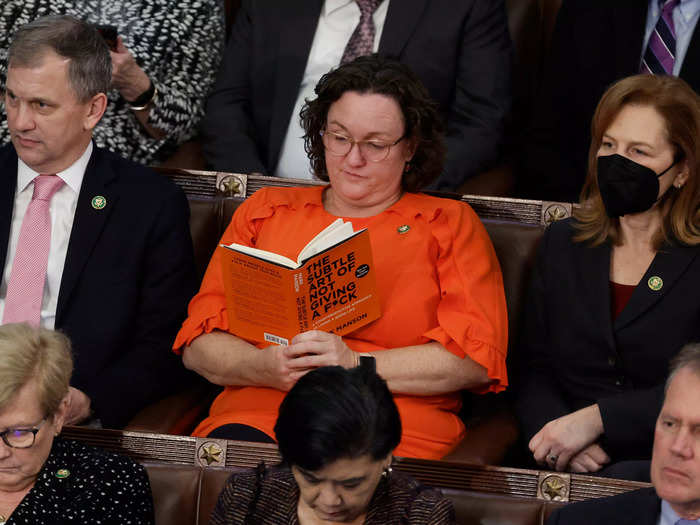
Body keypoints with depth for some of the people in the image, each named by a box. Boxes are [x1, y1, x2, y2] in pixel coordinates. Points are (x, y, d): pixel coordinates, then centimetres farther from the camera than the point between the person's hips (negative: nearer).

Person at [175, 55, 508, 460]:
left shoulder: (451, 225, 16)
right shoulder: (264, 211, 23)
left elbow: (476, 358, 2)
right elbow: (198, 345, 15)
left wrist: (355, 367, -11)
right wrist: (267, 366, -8)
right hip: (257, 417, 2)